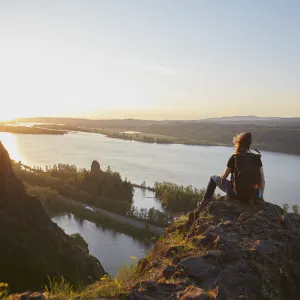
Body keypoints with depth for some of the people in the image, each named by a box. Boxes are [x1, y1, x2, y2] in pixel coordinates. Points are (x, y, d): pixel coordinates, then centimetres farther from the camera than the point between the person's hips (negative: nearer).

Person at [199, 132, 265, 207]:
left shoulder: (234, 158, -11)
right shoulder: (257, 158, -3)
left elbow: (224, 177, -2)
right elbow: (262, 181, -2)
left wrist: (221, 175, 22)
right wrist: (260, 197, 11)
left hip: (237, 193, -3)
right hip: (254, 195, 3)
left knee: (214, 178, 19)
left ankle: (205, 201, 28)